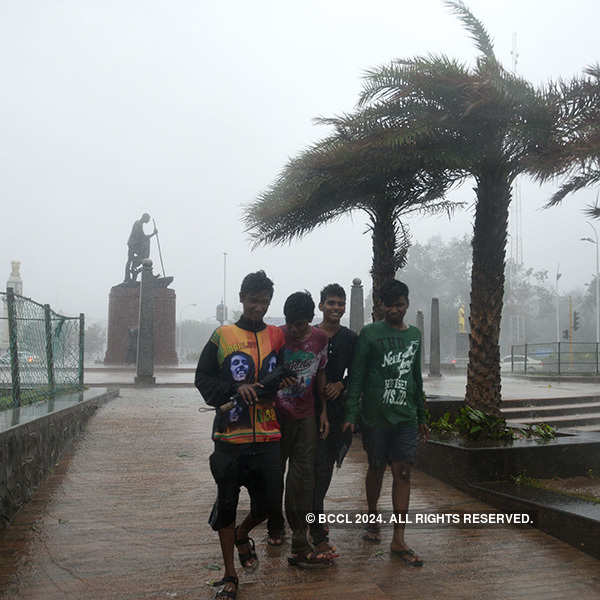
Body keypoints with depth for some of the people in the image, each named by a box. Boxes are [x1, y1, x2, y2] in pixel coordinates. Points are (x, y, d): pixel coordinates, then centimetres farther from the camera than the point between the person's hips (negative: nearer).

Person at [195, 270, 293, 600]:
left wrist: (278, 387, -6)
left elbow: (288, 377, 17)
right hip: (230, 436, -2)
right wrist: (236, 389, -14)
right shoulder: (222, 336, 2)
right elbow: (203, 379, 0)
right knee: (226, 503, 6)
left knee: (269, 500, 6)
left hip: (267, 437, 2)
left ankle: (242, 534, 40)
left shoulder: (277, 337, 8)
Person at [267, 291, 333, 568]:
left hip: (306, 416, 2)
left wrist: (324, 411, 11)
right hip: (277, 415, -2)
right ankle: (275, 527, 33)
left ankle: (300, 546, -1)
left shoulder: (320, 339, 1)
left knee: (303, 477, -3)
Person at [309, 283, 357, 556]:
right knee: (320, 469, -8)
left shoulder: (350, 339, 8)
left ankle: (313, 518, 34)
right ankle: (318, 535, -2)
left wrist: (340, 384, -5)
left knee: (326, 468, 14)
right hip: (312, 409, -4)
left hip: (337, 408, 4)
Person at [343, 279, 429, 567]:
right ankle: (373, 519, 33)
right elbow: (356, 376, -6)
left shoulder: (414, 335, 13)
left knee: (403, 472, -2)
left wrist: (421, 416, 20)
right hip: (375, 414, -3)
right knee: (376, 468, 9)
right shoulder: (370, 333, -3)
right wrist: (351, 414, -13)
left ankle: (399, 540, 1)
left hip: (405, 416, 3)